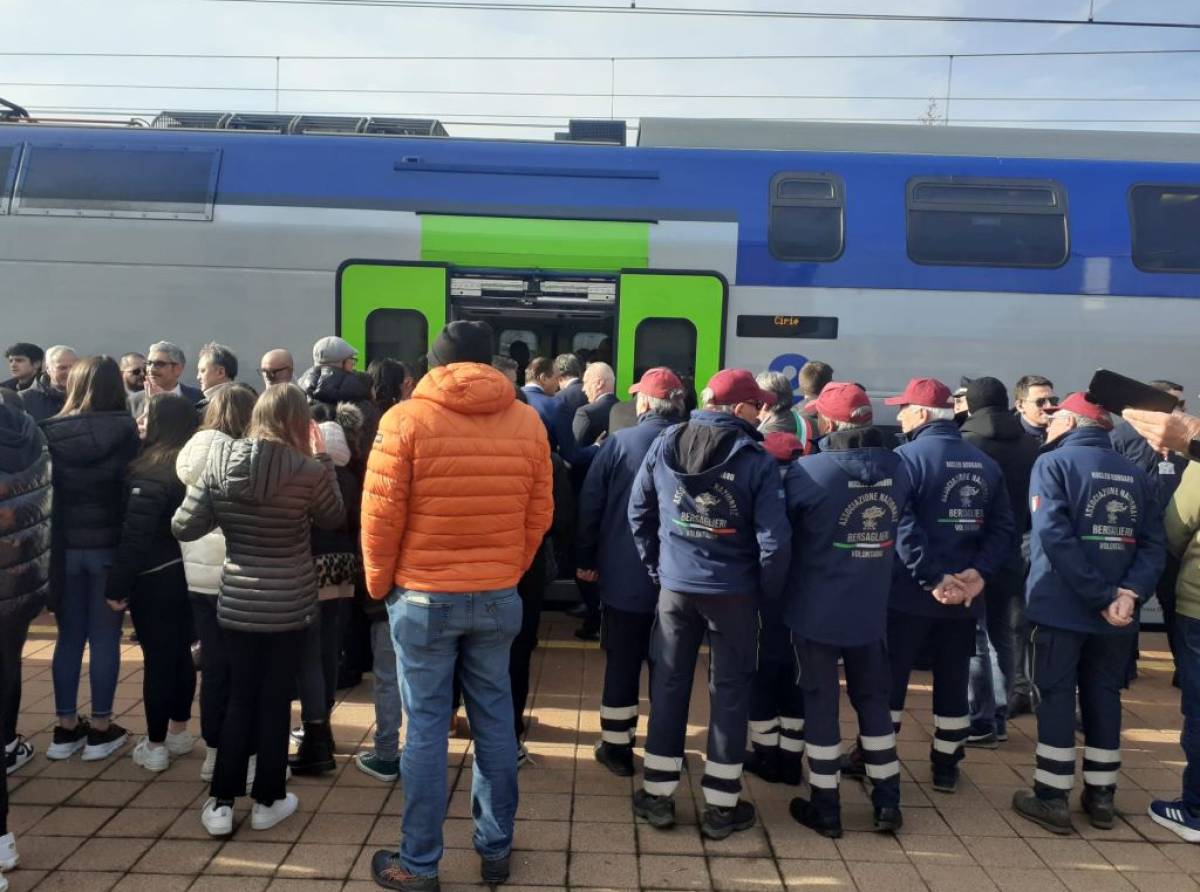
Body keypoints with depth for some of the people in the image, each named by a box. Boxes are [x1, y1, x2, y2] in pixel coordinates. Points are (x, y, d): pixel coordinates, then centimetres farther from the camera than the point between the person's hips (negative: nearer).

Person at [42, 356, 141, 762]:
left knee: (69, 637, 13)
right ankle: (100, 730, 13)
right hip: (108, 546, -2)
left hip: (64, 546, 3)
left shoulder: (49, 433, -2)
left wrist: (50, 546, 9)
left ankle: (66, 728, 21)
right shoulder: (125, 431, -9)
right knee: (105, 636, 6)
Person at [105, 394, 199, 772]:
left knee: (157, 659, 2)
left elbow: (134, 536, -20)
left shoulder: (150, 471, -20)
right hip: (187, 573, 7)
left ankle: (155, 746, 13)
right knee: (181, 653, 17)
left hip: (155, 579, -7)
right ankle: (179, 732, 30)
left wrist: (116, 585, -13)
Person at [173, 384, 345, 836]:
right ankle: (267, 801, 23)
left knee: (239, 699, 16)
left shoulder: (220, 462, -7)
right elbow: (334, 518, 2)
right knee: (275, 701, 11)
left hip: (237, 602, 3)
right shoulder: (308, 470, -16)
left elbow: (183, 527, -3)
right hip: (289, 604, -3)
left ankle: (221, 803, 20)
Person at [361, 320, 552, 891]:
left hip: (423, 597, -3)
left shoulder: (406, 419, -9)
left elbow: (381, 514, -9)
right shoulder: (527, 422, 0)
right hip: (497, 597, 3)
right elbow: (539, 514, 3)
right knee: (494, 722, 13)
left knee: (426, 729, 6)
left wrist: (379, 581, 6)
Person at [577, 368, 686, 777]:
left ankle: (617, 746, 17)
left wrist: (586, 558, 4)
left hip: (624, 574, -2)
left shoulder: (619, 442, -9)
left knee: (622, 661, 9)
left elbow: (591, 505, -7)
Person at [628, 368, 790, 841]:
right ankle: (721, 806, 18)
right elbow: (774, 537, -14)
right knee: (730, 690, 9)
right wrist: (768, 589, 1)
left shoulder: (664, 446, -1)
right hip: (733, 591, -3)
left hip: (675, 585, 3)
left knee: (669, 683, 13)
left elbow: (638, 512, 4)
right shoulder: (757, 460, -13)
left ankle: (658, 795, 22)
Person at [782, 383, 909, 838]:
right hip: (871, 608, 4)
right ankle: (887, 802, 26)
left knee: (820, 701, 8)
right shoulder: (897, 468, -3)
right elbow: (898, 525, 9)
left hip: (816, 607, -4)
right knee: (873, 699, 18)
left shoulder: (810, 471, -19)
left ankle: (825, 808, 18)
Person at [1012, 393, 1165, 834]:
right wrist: (1130, 593, -12)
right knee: (1103, 697, 15)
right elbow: (1154, 544, -2)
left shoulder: (1053, 463, -7)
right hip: (1115, 612, 5)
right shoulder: (1136, 475, 9)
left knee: (1056, 696, 4)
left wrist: (1102, 596, -17)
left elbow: (1056, 536, -20)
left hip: (1060, 605, -5)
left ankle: (1052, 798, 9)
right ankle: (1100, 797, 23)